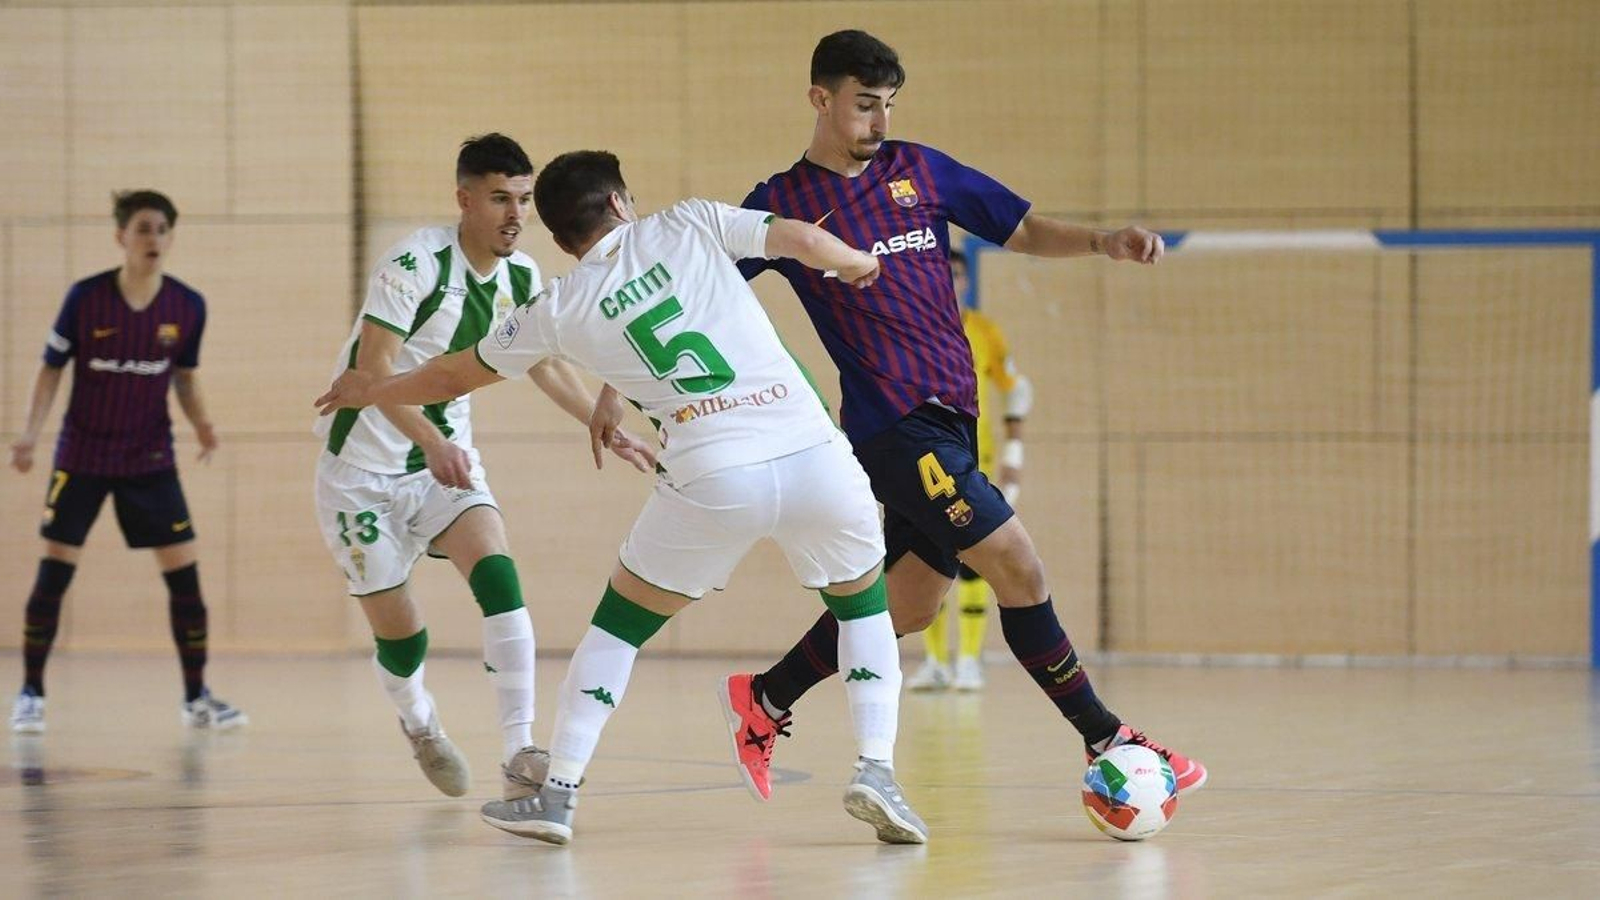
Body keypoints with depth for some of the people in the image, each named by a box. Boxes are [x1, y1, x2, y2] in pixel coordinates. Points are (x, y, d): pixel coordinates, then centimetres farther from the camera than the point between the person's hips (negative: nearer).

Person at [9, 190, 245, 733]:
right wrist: (30, 433, -13)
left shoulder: (187, 307, -6)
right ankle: (31, 693, 9)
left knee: (184, 574, -3)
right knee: (54, 573, -5)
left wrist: (201, 422, -9)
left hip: (150, 459, 2)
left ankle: (196, 697, 9)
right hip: (82, 457, -2)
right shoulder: (85, 299, -13)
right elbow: (52, 369, -2)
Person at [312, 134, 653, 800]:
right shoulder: (416, 263, -21)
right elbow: (374, 368, -28)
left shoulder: (521, 276, 0)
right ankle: (419, 725, 35)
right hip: (364, 466, -5)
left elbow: (546, 365, 18)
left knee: (498, 576, -21)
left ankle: (518, 753, -24)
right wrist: (431, 440, -41)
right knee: (399, 634, 0)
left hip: (449, 461, 5)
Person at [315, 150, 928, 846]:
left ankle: (558, 791, 16)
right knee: (863, 605, 24)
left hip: (712, 480, 0)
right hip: (814, 457, 1)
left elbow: (456, 376, 26)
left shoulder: (560, 310, 13)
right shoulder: (688, 225, 12)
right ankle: (875, 769, 6)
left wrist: (370, 392, 44)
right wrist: (859, 263, 27)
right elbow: (803, 241, 4)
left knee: (619, 621, 22)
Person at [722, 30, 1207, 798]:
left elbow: (1024, 231, 16)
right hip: (893, 423, -7)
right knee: (1016, 566, -14)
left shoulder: (919, 171, 12)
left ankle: (765, 700, 30)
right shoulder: (780, 204, -1)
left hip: (949, 417, 7)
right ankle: (1106, 740, -6)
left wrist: (1103, 241, -3)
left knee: (905, 605, 12)